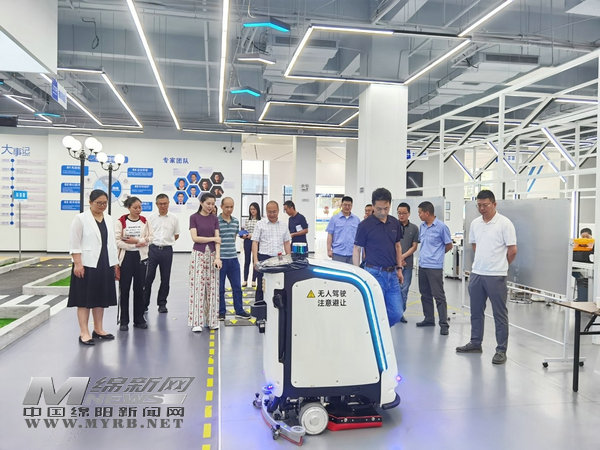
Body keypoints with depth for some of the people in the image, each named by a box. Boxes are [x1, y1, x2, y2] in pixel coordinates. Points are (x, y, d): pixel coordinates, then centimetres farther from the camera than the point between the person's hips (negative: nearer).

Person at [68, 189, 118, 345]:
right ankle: (84, 333, 5)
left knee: (101, 297, 11)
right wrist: (77, 264, -15)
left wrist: (115, 263, 11)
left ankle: (98, 329, 22)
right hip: (87, 265, -6)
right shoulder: (81, 219, -5)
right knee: (85, 299, 0)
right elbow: (74, 243, -8)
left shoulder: (108, 220, 11)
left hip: (105, 265, 6)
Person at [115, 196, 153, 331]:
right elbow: (117, 241, -12)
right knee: (124, 289, 1)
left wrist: (136, 240, -14)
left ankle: (139, 319, 17)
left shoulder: (144, 221, 6)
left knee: (139, 289, 8)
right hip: (126, 257, -2)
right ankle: (124, 321, 11)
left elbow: (150, 238, 0)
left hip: (141, 257, 3)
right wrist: (135, 245, -14)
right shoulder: (121, 222, -4)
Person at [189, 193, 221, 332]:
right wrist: (212, 238, -8)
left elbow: (217, 240, 0)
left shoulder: (214, 219, 7)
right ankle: (196, 322, 1)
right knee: (197, 287, -4)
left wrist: (217, 257, -11)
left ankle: (212, 320, 14)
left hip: (212, 254, 4)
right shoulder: (194, 217, -3)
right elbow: (195, 237, -11)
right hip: (198, 254, -3)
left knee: (212, 288, 6)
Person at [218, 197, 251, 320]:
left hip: (233, 259, 5)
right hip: (220, 259, -5)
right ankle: (221, 312, 18)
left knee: (237, 286, 10)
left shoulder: (236, 221, 9)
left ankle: (239, 311, 21)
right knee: (220, 288, 6)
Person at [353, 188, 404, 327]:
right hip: (374, 273, -5)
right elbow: (356, 249, -4)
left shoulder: (395, 223, 8)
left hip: (392, 274, 5)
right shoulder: (365, 225, -8)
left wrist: (399, 268, 11)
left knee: (396, 313, 6)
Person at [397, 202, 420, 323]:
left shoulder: (414, 228, 7)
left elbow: (414, 246, 5)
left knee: (404, 289, 7)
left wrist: (403, 256, -9)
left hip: (407, 263, 2)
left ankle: (400, 312, 18)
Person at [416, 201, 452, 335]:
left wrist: (436, 254, 8)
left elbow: (449, 246, -2)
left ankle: (444, 324, -1)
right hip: (422, 265, 7)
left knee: (439, 296, -5)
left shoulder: (441, 227, -10)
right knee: (425, 294, 15)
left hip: (435, 266, -7)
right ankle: (429, 319, 27)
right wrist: (425, 254, 10)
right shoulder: (422, 227, 11)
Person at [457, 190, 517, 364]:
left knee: (500, 314, 3)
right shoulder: (475, 223, 8)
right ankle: (475, 343, 29)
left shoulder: (504, 223, -10)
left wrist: (499, 266, 4)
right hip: (476, 273, 6)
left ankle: (501, 350, 11)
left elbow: (512, 250, -8)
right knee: (476, 311, 15)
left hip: (496, 276, -6)